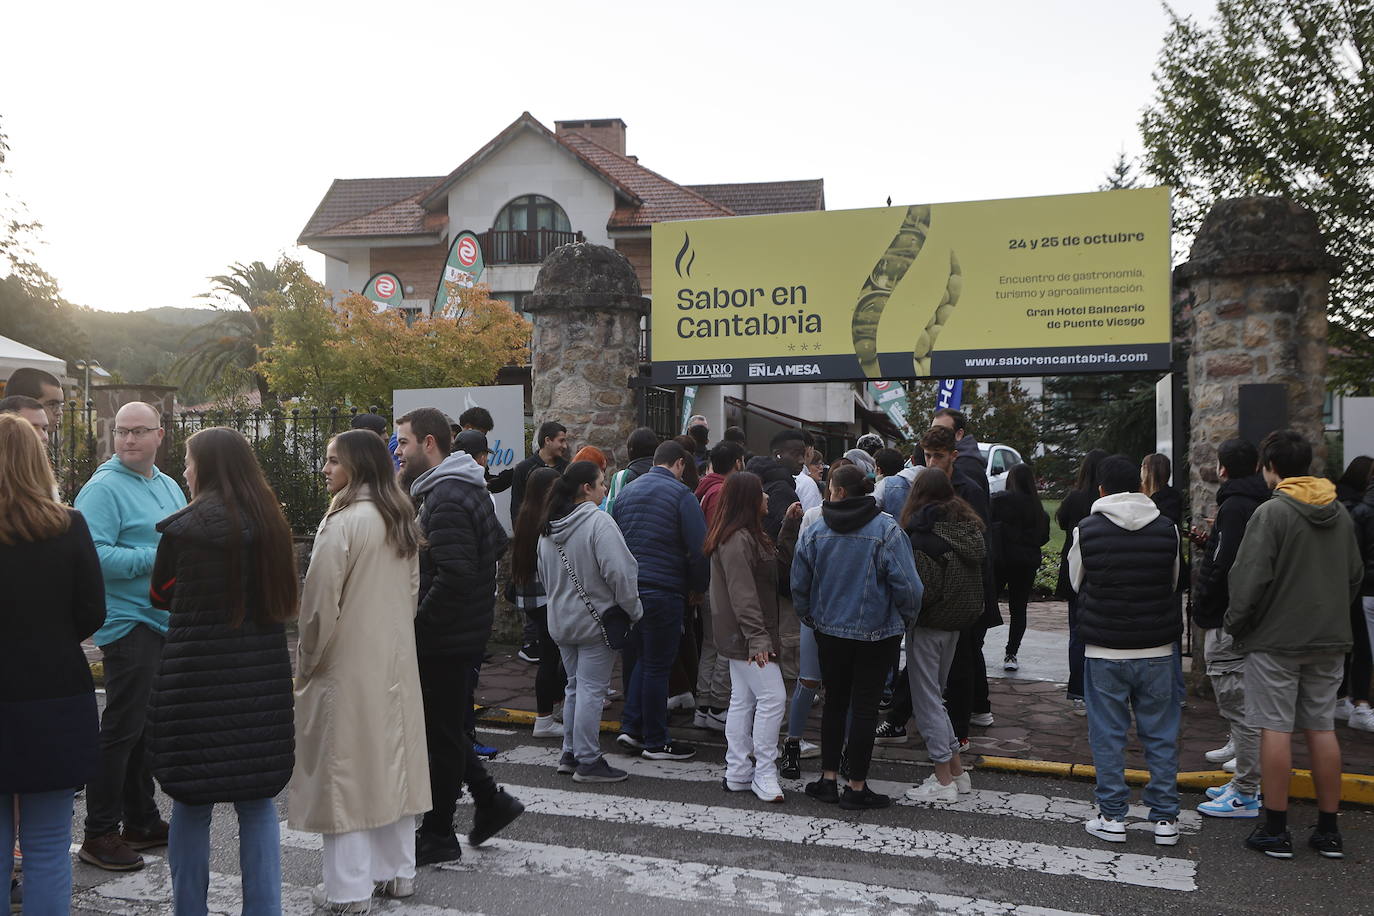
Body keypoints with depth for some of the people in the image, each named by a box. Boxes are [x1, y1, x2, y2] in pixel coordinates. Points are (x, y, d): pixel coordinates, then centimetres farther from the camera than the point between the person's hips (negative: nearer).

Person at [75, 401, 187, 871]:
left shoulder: (170, 486, 14)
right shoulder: (103, 488, -12)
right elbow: (93, 555, -23)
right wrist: (156, 558, -24)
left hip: (168, 621, 8)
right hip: (130, 622, -8)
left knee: (149, 725, 16)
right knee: (122, 728, -4)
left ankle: (142, 821, 28)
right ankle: (99, 834, 8)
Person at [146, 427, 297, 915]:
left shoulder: (184, 525, -9)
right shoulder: (270, 520, 2)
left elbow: (161, 596, 6)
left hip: (197, 678, -3)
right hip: (263, 676, 4)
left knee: (192, 801, 11)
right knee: (259, 801, 12)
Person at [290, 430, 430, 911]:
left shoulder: (342, 522, -17)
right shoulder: (403, 521, 7)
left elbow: (320, 601, -16)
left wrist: (308, 659, -2)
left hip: (347, 665, -7)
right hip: (396, 663, 8)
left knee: (345, 767, 2)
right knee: (390, 759, 15)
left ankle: (348, 888, 11)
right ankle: (397, 871, 25)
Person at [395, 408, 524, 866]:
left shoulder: (445, 498, -21)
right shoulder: (469, 488, 11)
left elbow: (454, 575, -28)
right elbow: (499, 543, 22)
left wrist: (416, 624, -19)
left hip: (444, 638, -10)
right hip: (465, 630, 10)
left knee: (440, 731, 3)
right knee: (443, 725, 19)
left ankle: (437, 834, 17)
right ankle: (490, 800, 26)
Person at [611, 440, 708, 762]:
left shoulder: (626, 491, 12)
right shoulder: (680, 494, -8)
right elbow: (698, 548, -12)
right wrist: (698, 587, 3)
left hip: (628, 587, 7)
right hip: (664, 591, -7)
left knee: (641, 659, 20)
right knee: (657, 665, 2)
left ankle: (631, 727, 18)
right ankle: (655, 742, 12)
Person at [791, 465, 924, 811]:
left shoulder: (815, 531, -4)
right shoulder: (886, 529, -14)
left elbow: (799, 584, 2)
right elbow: (906, 583, -17)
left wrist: (809, 617, 19)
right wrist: (907, 618, 2)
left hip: (829, 631, 3)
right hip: (876, 634, -3)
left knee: (834, 703, 16)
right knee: (864, 706, 5)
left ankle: (828, 779, 21)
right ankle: (856, 787, 12)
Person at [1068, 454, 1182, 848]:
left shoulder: (1086, 530, -7)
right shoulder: (1167, 529, -1)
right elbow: (1174, 582, 12)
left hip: (1104, 649, -2)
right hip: (1157, 649, 2)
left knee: (1108, 735, 7)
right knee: (1161, 735, 11)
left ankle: (1112, 817, 12)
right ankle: (1165, 818, 17)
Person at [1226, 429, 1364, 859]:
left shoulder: (1271, 512, -14)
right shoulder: (1341, 513, 8)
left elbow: (1251, 579, -17)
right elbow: (1355, 574, 16)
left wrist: (1235, 625, -4)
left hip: (1276, 641, -6)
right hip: (1330, 639, 6)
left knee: (1276, 729, 0)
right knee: (1322, 728, 11)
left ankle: (1275, 829, 6)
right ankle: (1328, 830, 18)